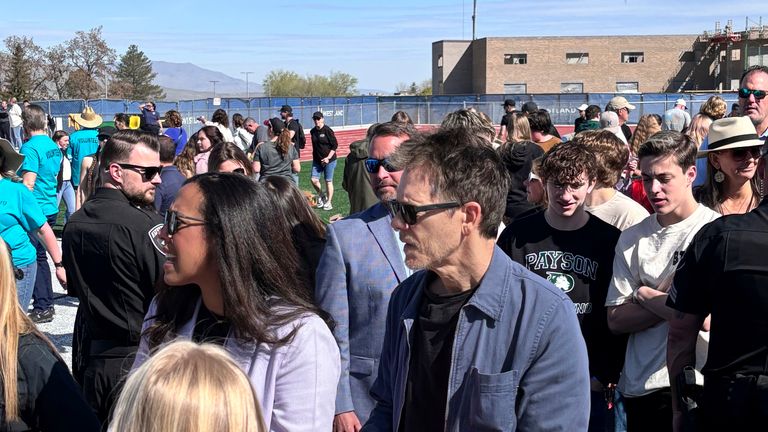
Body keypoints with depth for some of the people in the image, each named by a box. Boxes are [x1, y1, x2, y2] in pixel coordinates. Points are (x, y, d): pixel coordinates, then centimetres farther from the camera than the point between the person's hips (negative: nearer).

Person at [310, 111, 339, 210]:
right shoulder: (312, 131, 8)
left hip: (329, 160, -5)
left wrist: (328, 157, -16)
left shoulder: (328, 131, -10)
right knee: (313, 179, -4)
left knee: (328, 181, 1)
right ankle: (321, 196, 18)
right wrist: (314, 157, 16)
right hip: (317, 160, 5)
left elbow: (335, 145, -9)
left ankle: (329, 202, 12)